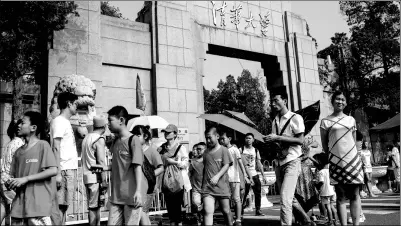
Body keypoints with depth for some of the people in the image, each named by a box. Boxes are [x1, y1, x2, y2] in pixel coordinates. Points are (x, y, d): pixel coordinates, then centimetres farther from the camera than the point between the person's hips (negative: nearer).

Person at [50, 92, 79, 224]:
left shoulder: (66, 122, 18)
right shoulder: (59, 121, -8)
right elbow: (56, 148, -15)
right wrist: (58, 173, -19)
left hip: (70, 169, 9)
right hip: (65, 170, -9)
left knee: (64, 206, 11)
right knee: (60, 206, -6)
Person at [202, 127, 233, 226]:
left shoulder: (223, 150, 2)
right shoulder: (205, 152, 14)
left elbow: (226, 165, -6)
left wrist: (217, 176, -21)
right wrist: (202, 183, 12)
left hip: (222, 186, -2)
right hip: (207, 187, 2)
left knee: (226, 211, 8)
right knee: (208, 211, -13)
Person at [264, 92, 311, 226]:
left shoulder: (295, 118, -6)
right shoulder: (275, 121, 12)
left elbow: (300, 140, -13)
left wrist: (278, 138, -18)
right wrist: (269, 141, -3)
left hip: (292, 162, -7)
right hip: (279, 162, 7)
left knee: (285, 199, -16)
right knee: (290, 198, 17)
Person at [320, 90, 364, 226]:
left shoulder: (351, 120, 12)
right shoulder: (326, 121, 2)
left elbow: (354, 141, 17)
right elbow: (324, 143, 4)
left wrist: (354, 156, 11)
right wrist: (331, 156, 1)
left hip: (353, 160, 3)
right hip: (336, 162, -3)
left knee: (355, 195, 3)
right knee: (341, 197, 2)